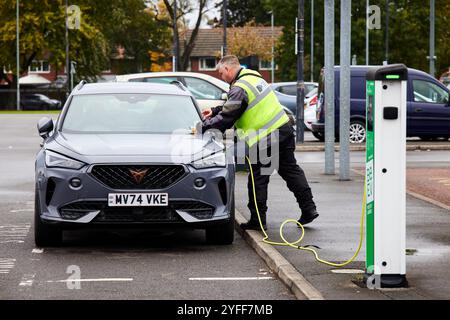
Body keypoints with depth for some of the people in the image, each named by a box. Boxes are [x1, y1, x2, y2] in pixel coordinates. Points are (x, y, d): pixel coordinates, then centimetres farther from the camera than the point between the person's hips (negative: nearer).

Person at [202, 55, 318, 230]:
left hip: (266, 140, -9)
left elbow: (226, 117, -15)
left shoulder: (239, 89, -16)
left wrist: (203, 126, -6)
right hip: (284, 129, 9)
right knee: (291, 170, 15)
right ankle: (309, 208, 14)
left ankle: (257, 219, 6)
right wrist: (214, 111, 25)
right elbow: (231, 106, 27)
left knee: (258, 179, 1)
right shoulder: (252, 77, 15)